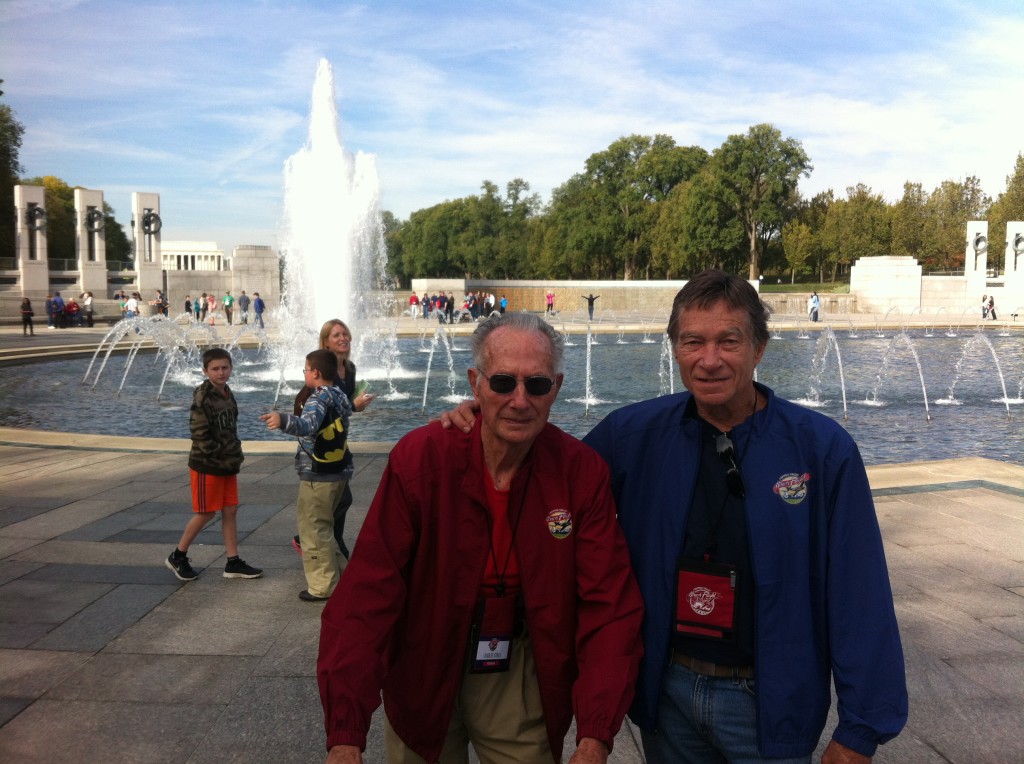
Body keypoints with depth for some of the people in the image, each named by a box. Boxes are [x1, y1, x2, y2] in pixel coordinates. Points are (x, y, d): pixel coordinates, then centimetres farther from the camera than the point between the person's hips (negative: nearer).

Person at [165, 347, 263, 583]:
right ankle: (178, 556, 21)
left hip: (228, 465, 7)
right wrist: (224, 457, -16)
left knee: (230, 511, 8)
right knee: (205, 514, 2)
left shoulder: (226, 393, 8)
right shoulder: (202, 398, -17)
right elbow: (199, 435, -19)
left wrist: (235, 455, 6)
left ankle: (233, 562, 15)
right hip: (206, 465, -7)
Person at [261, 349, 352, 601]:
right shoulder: (340, 396, 8)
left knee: (314, 529, 0)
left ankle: (323, 586, 4)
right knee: (324, 527, 23)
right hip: (339, 471, 9)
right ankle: (337, 572, 30)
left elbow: (307, 425, -40)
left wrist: (283, 420, -58)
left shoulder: (319, 397, -19)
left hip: (317, 476, -9)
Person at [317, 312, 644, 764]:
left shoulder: (582, 472, -15)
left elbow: (608, 604, -16)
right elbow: (368, 595, -24)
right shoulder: (419, 457, -21)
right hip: (423, 672, 0)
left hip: (524, 673, 1)